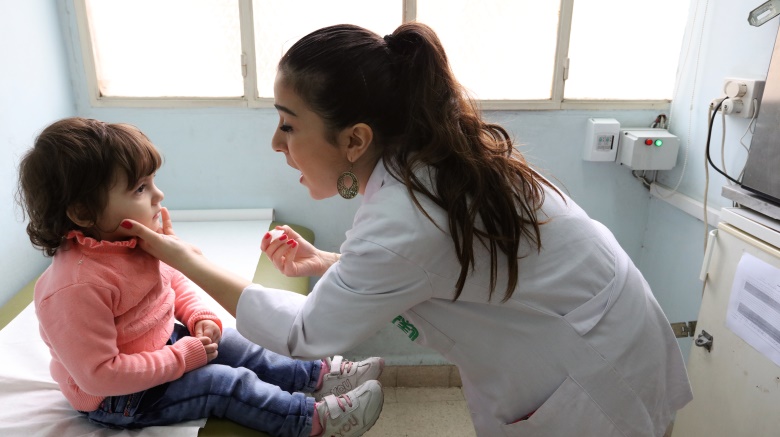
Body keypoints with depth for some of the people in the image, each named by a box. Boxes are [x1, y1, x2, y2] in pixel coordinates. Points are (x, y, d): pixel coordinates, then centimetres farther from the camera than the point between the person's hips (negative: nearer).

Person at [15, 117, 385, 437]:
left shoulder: (134, 241, -8)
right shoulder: (75, 288, -34)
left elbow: (174, 280, 10)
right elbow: (98, 375, -31)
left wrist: (201, 318, -7)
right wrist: (183, 358, -27)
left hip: (161, 346, 9)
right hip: (116, 400, -8)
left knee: (230, 344, 6)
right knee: (226, 382, -17)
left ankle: (319, 376, 13)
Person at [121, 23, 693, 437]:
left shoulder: (405, 216, -33)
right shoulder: (433, 156, -7)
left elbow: (305, 334, -19)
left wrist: (185, 258, -9)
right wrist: (325, 262, 2)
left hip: (596, 387, -7)